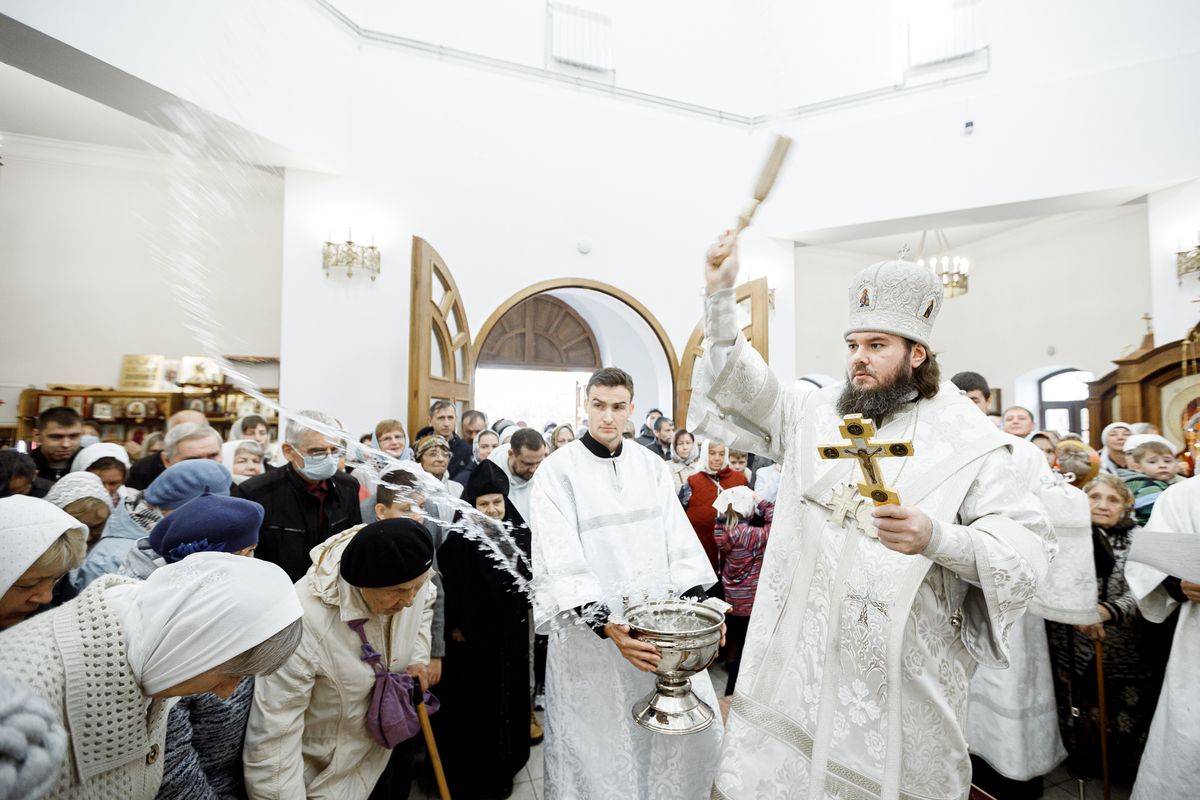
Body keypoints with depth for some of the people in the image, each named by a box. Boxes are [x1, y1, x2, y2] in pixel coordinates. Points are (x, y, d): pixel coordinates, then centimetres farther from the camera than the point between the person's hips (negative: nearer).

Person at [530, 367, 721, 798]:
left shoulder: (651, 465, 5)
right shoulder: (558, 470, -9)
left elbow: (679, 538, 3)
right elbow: (561, 561, -16)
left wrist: (699, 602, -9)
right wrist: (607, 626, -25)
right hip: (589, 630, -4)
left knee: (696, 729, 13)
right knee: (600, 748, 7)